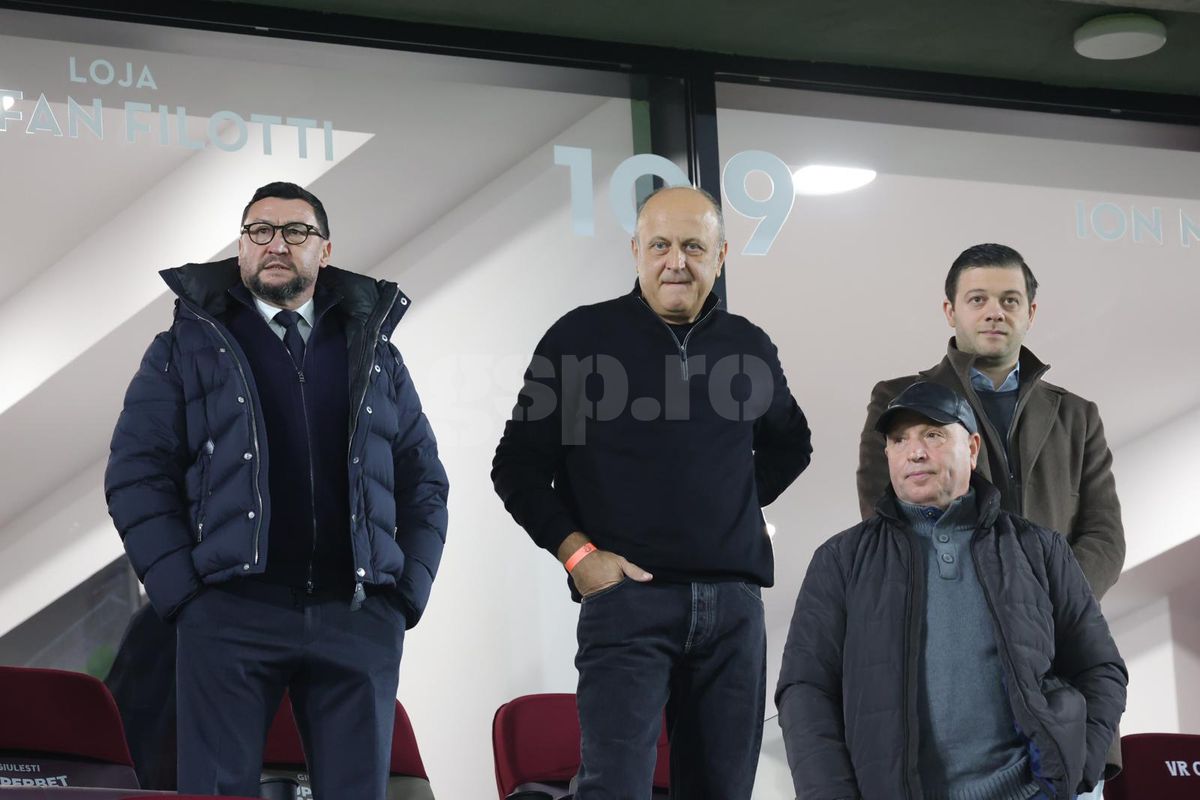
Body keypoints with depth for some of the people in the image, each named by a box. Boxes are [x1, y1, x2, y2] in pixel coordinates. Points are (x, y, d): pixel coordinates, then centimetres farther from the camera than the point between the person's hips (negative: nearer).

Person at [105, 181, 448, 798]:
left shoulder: (374, 353, 17)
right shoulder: (188, 347, 9)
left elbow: (424, 479, 16)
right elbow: (136, 473, 3)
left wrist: (408, 591, 4)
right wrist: (181, 588, -7)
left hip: (360, 618, 2)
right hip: (230, 615, -2)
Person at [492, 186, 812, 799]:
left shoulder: (748, 349, 12)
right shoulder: (581, 337, 2)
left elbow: (789, 444, 31)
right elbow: (517, 466, 4)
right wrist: (576, 551, -7)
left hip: (734, 604, 4)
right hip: (627, 594, -4)